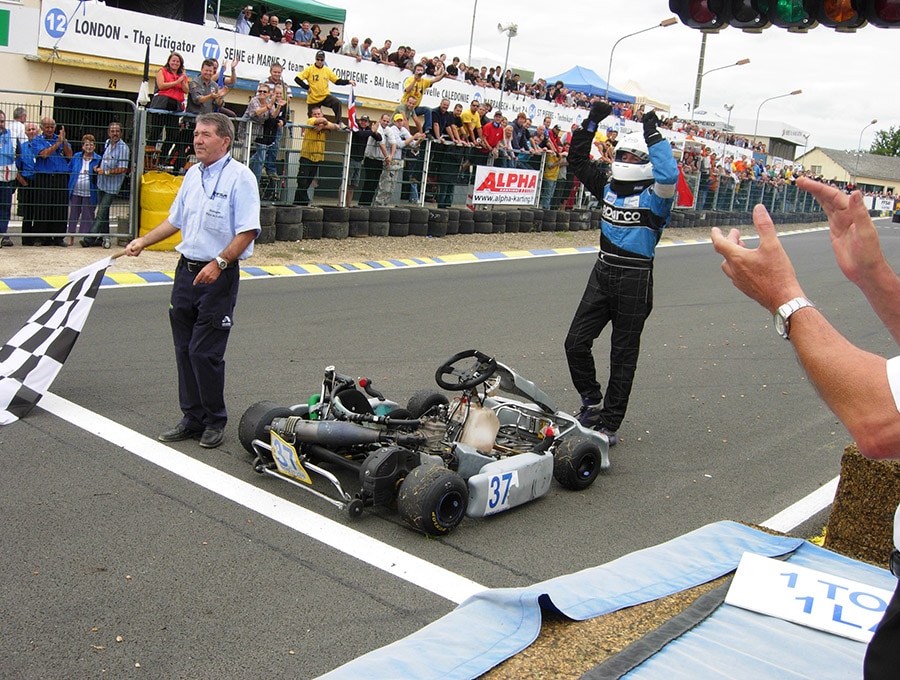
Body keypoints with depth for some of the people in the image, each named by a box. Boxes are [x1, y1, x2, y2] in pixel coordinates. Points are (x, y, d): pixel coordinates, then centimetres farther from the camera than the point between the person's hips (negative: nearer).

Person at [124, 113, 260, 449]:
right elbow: (175, 220, 24)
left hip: (218, 275, -7)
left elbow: (247, 231, -16)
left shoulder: (240, 177, -10)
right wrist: (143, 241, 16)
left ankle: (215, 421, 11)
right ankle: (192, 418, 20)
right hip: (186, 270, 7)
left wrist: (219, 263, -24)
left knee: (205, 352, -5)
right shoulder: (192, 174, 14)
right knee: (184, 350, 9)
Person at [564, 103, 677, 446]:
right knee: (576, 343, 1)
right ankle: (592, 401, 24)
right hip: (603, 273, 5)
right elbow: (577, 160, 16)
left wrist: (654, 137, -26)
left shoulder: (655, 195, -7)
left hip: (635, 280, -5)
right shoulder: (608, 187, 10)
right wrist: (591, 123, 7)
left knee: (623, 356, 5)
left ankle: (609, 424, 14)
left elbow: (668, 176, -30)